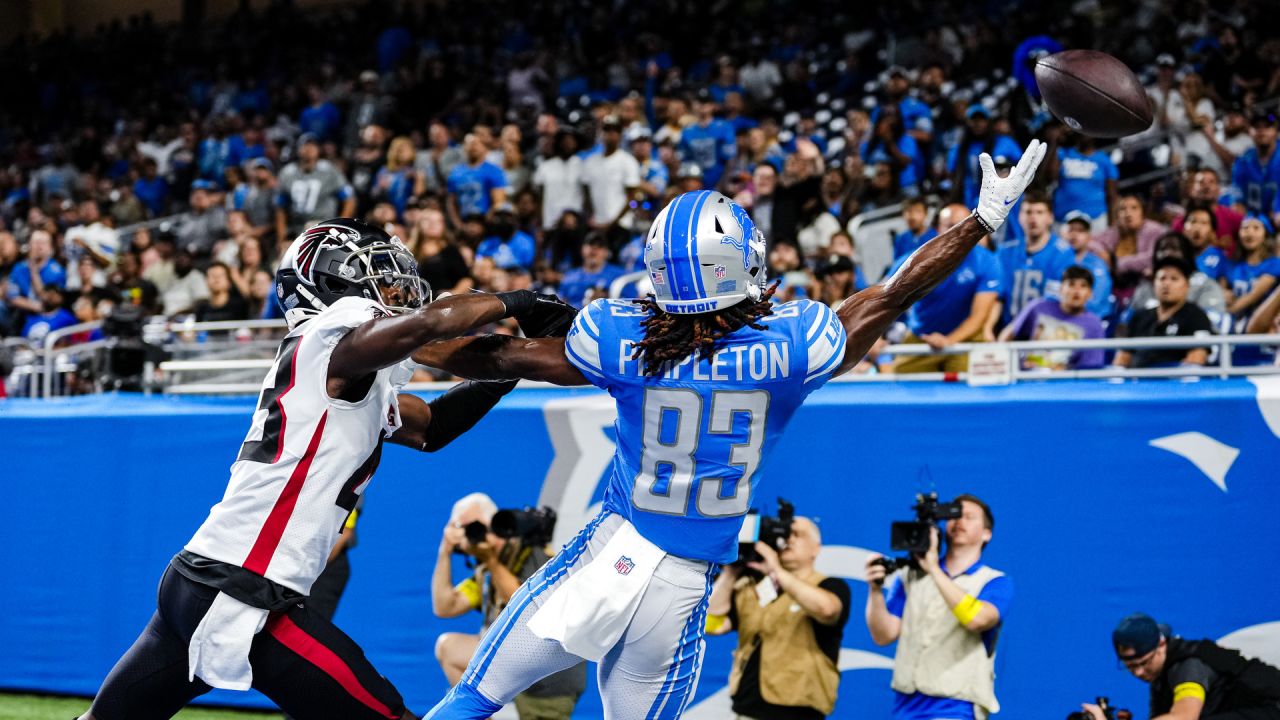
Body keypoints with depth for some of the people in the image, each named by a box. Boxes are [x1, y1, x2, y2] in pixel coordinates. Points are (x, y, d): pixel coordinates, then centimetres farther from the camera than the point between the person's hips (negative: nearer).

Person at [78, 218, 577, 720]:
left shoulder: (352, 382, 18)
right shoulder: (330, 340, -8)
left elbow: (429, 427, 27)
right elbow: (430, 322, -24)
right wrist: (511, 302, -6)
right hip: (240, 597, -10)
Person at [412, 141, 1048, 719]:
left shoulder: (620, 340, -10)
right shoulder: (791, 347, -11)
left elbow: (499, 358, 1)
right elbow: (893, 296, 0)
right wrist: (985, 218, 11)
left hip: (606, 557, -1)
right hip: (681, 595, 1)